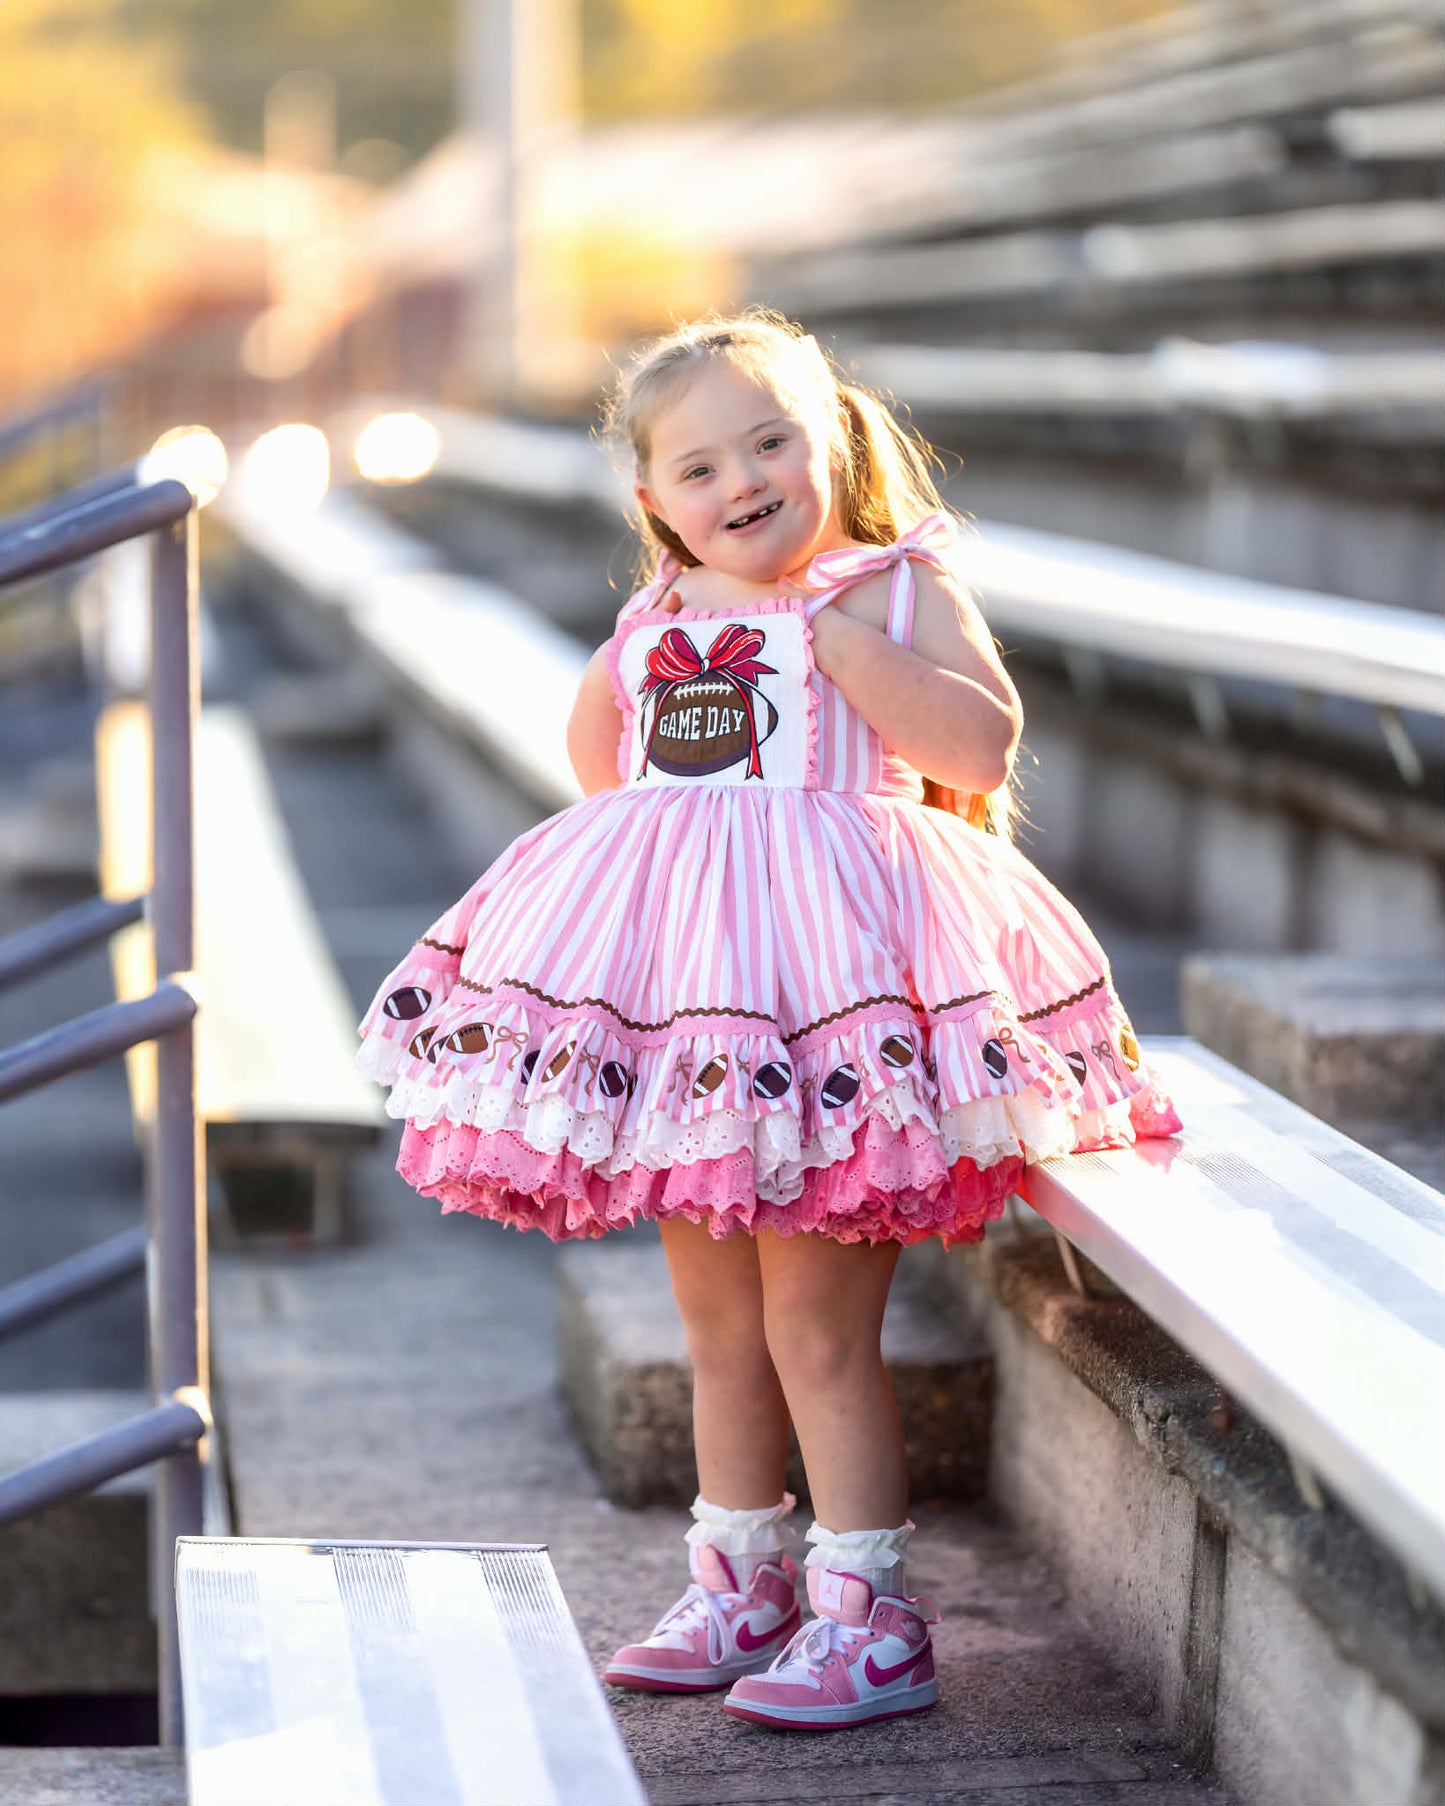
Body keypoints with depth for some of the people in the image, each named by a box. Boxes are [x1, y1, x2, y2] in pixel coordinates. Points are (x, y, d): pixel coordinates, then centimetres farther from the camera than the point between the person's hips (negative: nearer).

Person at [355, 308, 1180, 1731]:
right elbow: (599, 748, 28)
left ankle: (868, 1614, 6)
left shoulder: (900, 588, -1)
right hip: (673, 974, 6)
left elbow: (984, 742, -15)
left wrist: (840, 637, -17)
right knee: (718, 1324, 14)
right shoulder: (656, 619, 13)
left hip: (830, 968, -6)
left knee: (815, 1321, -5)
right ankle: (740, 1590, 27)